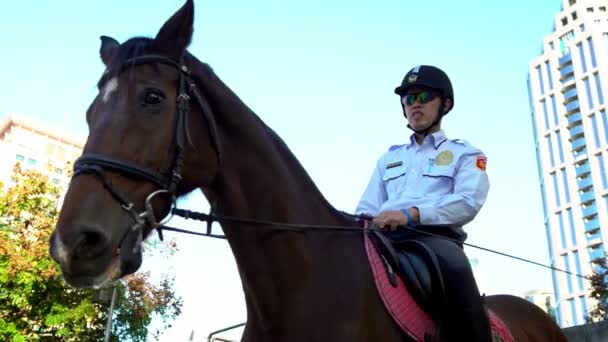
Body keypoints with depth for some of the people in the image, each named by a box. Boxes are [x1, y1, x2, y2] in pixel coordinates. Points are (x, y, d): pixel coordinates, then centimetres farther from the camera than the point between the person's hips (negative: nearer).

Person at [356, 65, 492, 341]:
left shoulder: (464, 153, 17)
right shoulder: (389, 158, 30)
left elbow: (468, 202, -2)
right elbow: (368, 206, 21)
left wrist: (411, 213, -17)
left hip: (436, 236, -4)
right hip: (385, 238, 4)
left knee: (454, 267, -39)